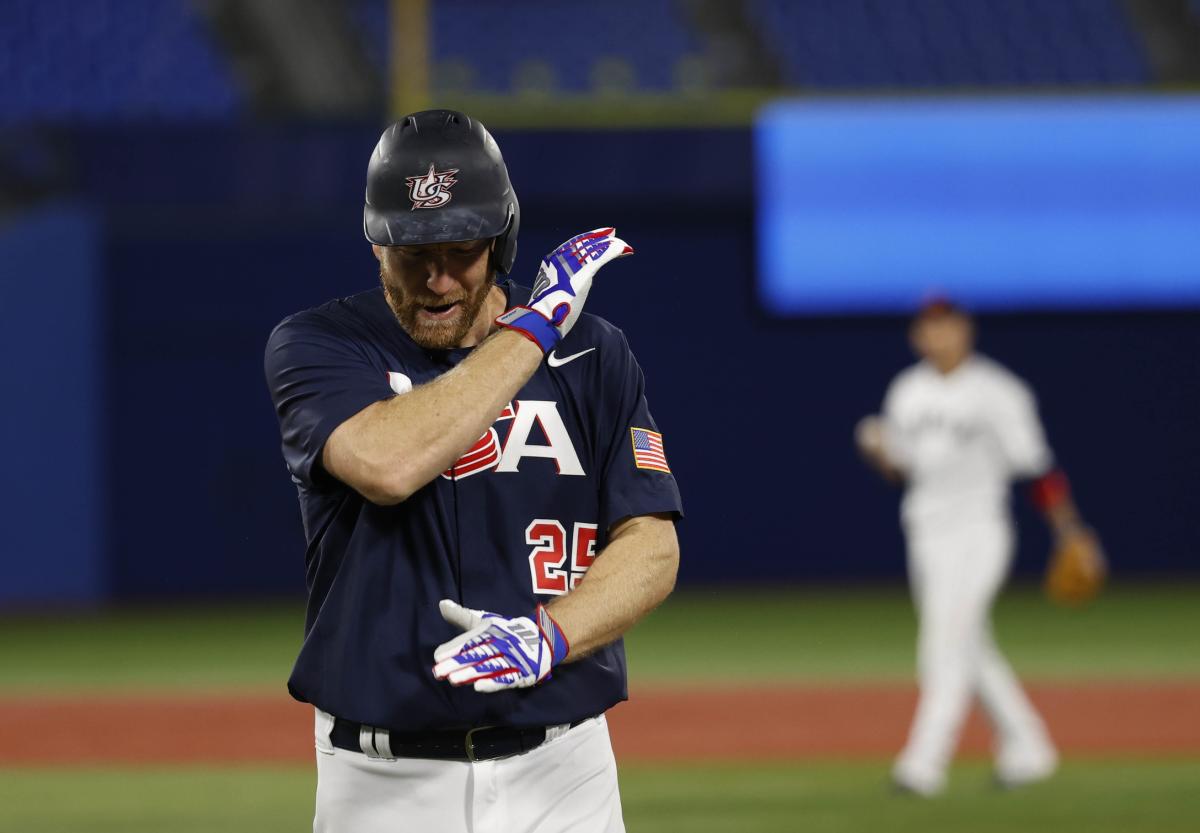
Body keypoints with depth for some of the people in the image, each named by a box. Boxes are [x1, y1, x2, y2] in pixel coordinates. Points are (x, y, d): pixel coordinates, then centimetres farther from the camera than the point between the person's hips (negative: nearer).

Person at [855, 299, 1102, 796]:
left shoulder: (996, 392, -6)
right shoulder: (907, 392, 11)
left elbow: (1036, 466, -6)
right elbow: (901, 470, 17)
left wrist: (1069, 529, -9)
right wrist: (878, 448, -5)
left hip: (977, 535, -7)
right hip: (926, 536, 7)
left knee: (946, 642, -15)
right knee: (970, 649, 11)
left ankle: (925, 761, -19)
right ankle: (1026, 750, 24)